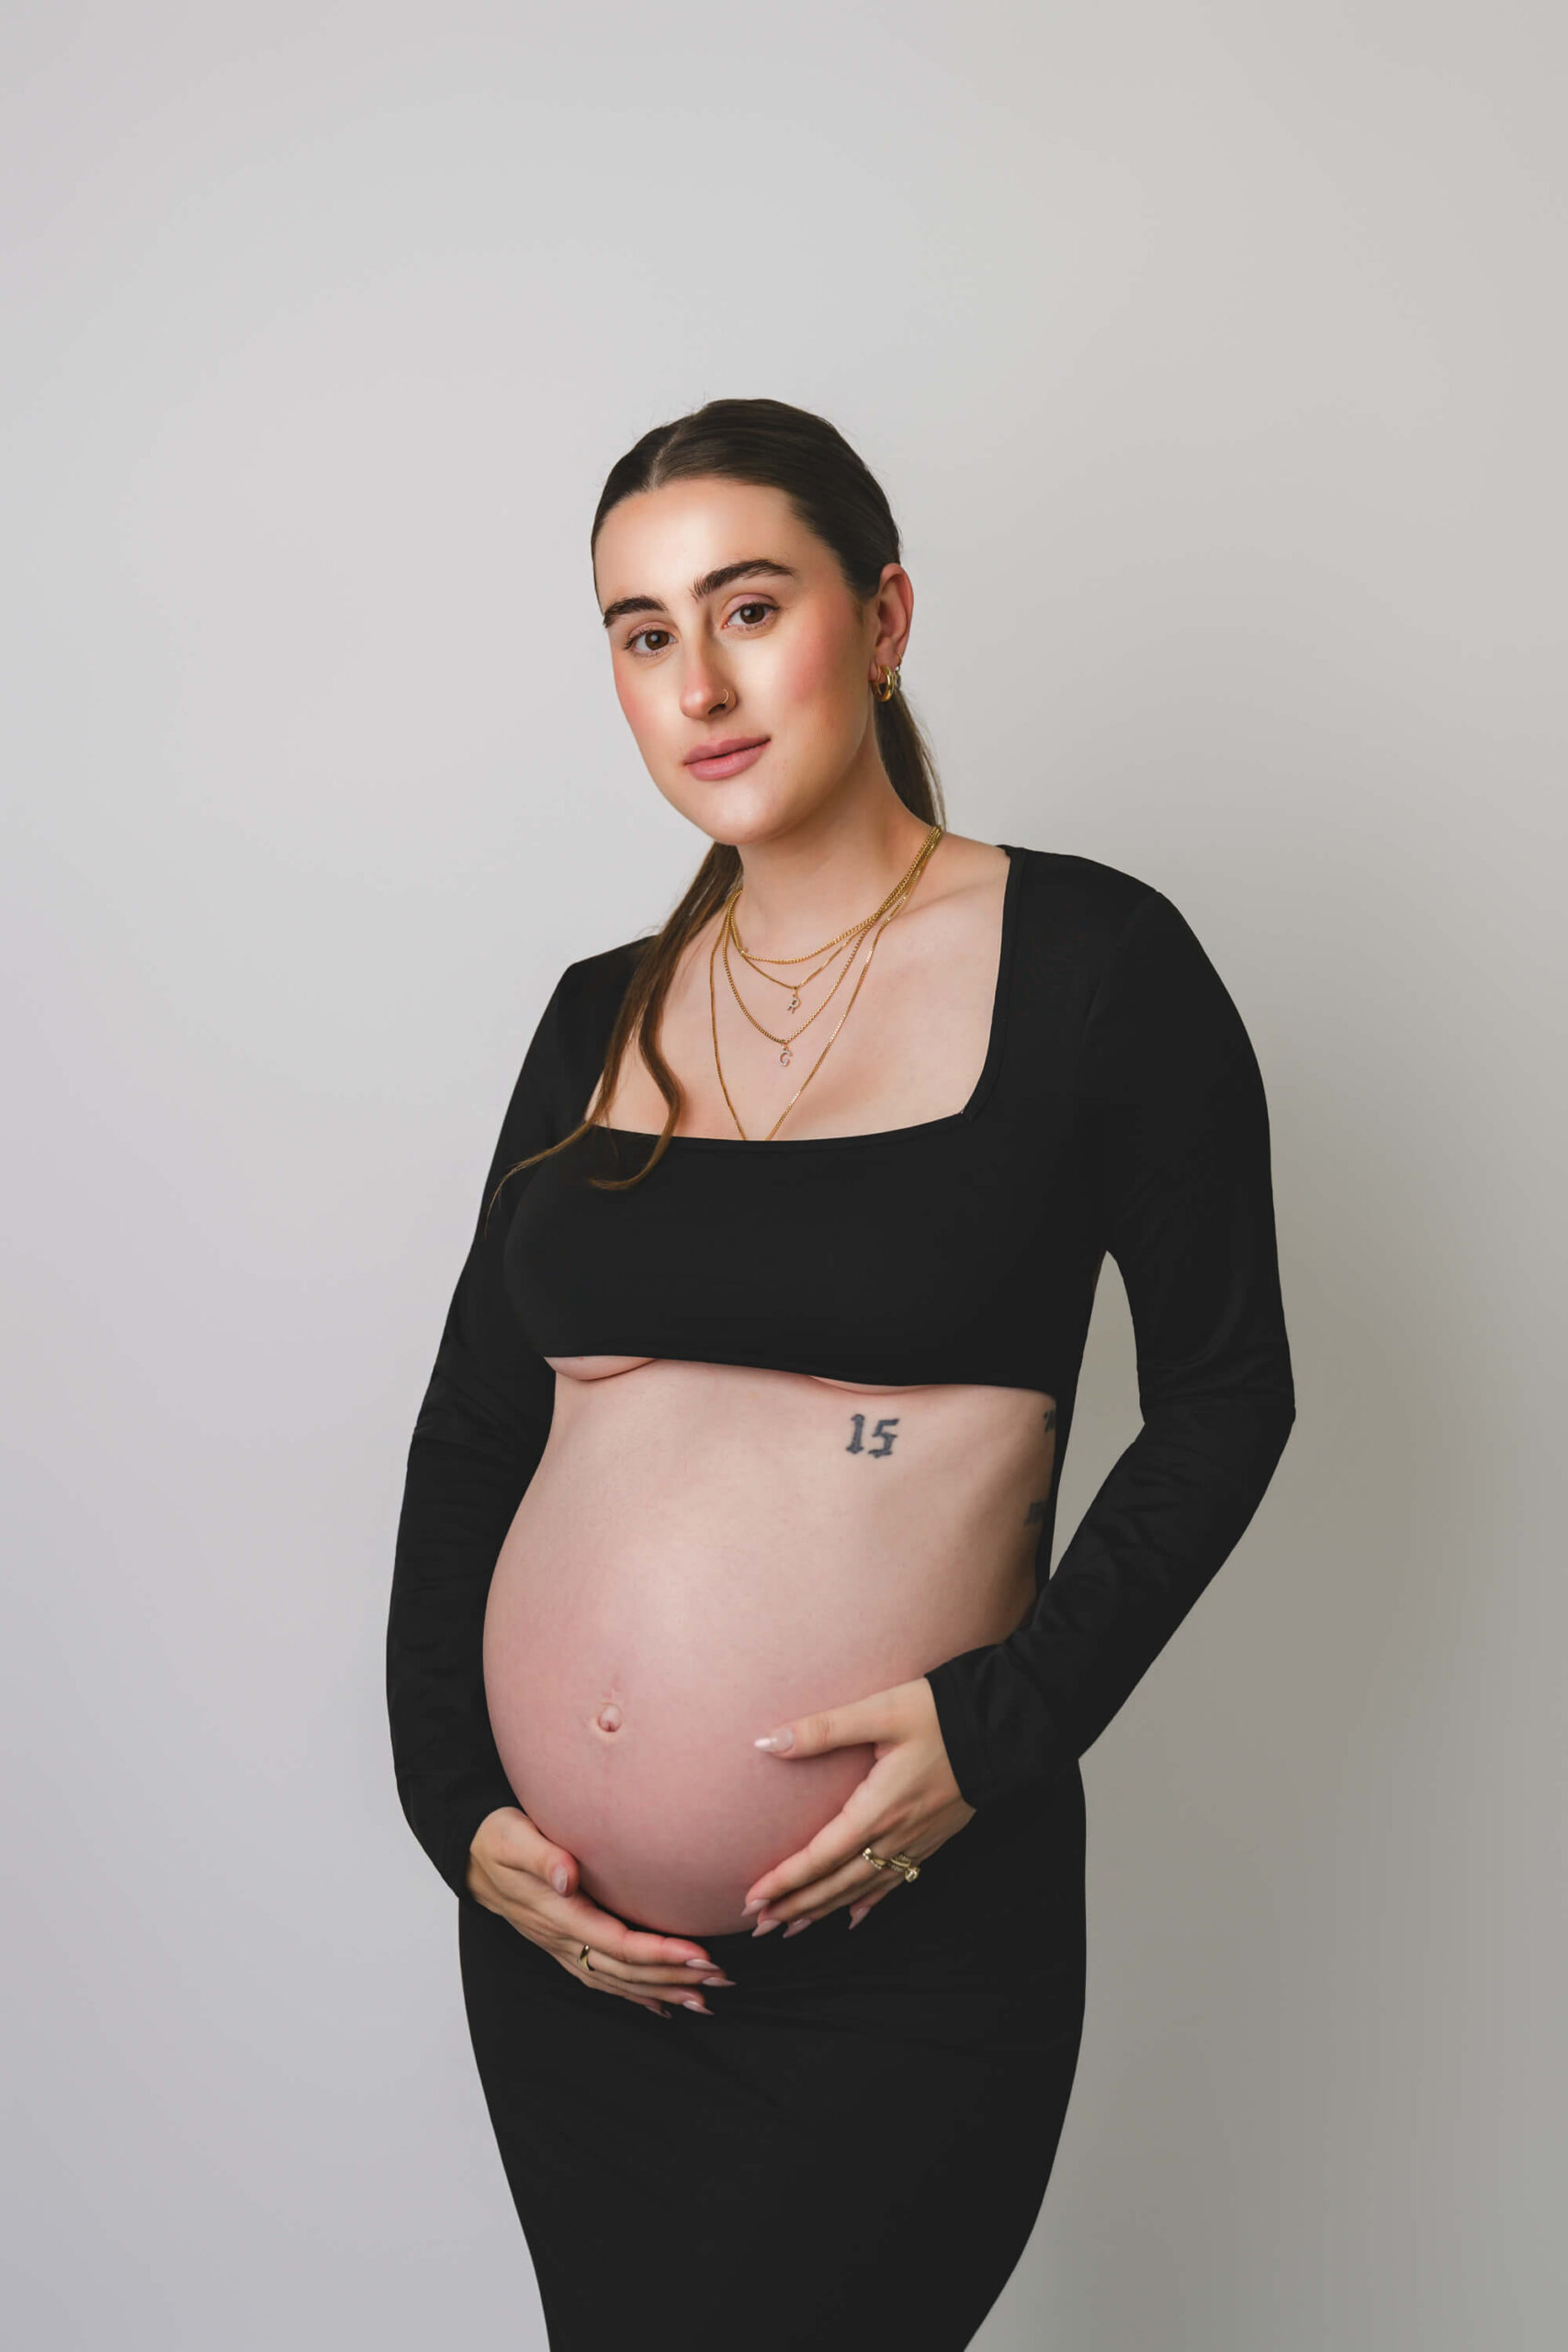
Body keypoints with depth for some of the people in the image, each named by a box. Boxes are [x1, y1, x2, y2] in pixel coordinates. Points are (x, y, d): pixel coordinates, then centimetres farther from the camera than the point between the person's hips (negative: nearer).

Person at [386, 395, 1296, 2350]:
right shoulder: (603, 1016, 7)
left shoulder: (1090, 960, -6)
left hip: (906, 1920, -4)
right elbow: (468, 1427, 9)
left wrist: (1007, 1720, -14)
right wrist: (451, 1798, -2)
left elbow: (1222, 1398, -3)